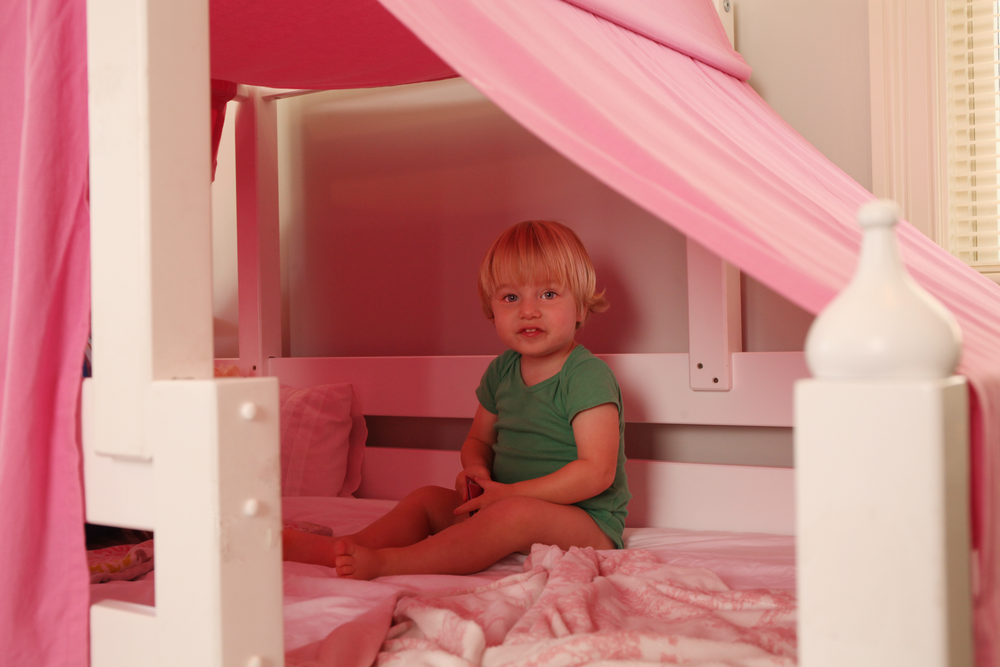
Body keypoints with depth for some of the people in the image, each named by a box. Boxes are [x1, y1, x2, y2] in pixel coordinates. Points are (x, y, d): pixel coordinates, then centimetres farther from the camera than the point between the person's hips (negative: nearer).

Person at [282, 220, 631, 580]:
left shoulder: (588, 376, -16)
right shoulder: (501, 371, 8)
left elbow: (597, 472, -23)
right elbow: (478, 439, 21)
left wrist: (509, 493, -22)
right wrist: (476, 470, -5)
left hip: (587, 523, -8)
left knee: (517, 514, -36)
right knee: (427, 499, -1)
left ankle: (384, 563, -39)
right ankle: (338, 547, -19)